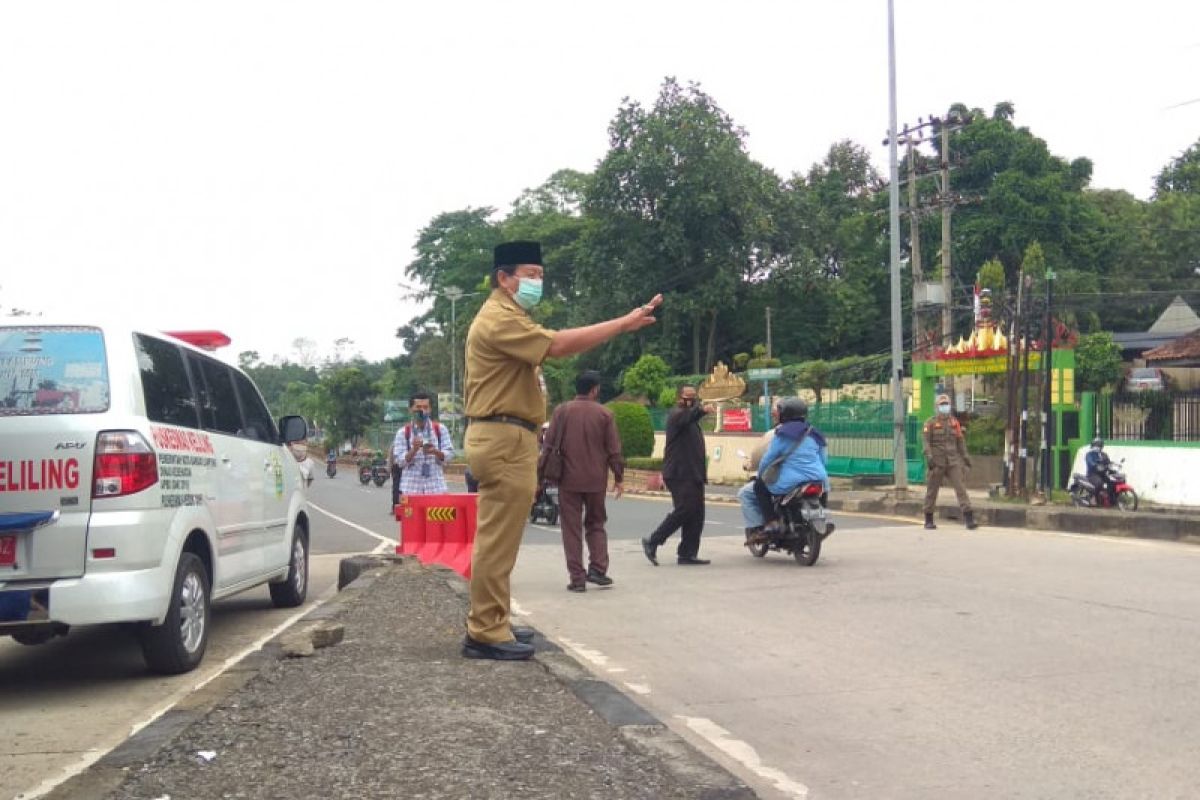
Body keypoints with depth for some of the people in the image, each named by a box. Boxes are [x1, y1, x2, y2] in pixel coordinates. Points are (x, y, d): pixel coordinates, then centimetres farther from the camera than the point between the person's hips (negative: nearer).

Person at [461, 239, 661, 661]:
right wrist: (624, 323, -23)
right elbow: (558, 345, -24)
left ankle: (489, 624, 20)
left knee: (497, 539, 14)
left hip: (505, 439, 12)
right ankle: (487, 634, -10)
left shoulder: (507, 319, 26)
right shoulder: (498, 319, -13)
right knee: (498, 540, -11)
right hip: (503, 439, -12)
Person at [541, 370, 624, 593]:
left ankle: (577, 578, 0)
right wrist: (619, 478, 9)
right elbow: (614, 450, 0)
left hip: (568, 480, -1)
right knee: (596, 524, 17)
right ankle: (597, 568, 4)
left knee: (571, 528, 3)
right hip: (596, 480, 1)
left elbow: (548, 445, -1)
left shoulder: (561, 411, -1)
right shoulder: (605, 414, -1)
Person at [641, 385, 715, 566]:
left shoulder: (692, 421, 24)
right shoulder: (677, 415, -8)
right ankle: (652, 542, -7)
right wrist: (701, 410, -53)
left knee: (696, 514, 4)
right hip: (679, 474, -9)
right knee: (684, 510, -16)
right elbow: (686, 418, -33)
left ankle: (688, 554, 6)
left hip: (693, 475, 9)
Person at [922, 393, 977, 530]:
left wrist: (965, 457, 10)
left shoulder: (954, 422, 12)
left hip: (953, 462, 3)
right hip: (937, 462, -3)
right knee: (932, 489, 3)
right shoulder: (931, 422, 0)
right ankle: (928, 520, 15)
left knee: (960, 487, -9)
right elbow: (926, 441, -7)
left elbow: (960, 441, 16)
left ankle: (969, 519, -16)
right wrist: (929, 457, -19)